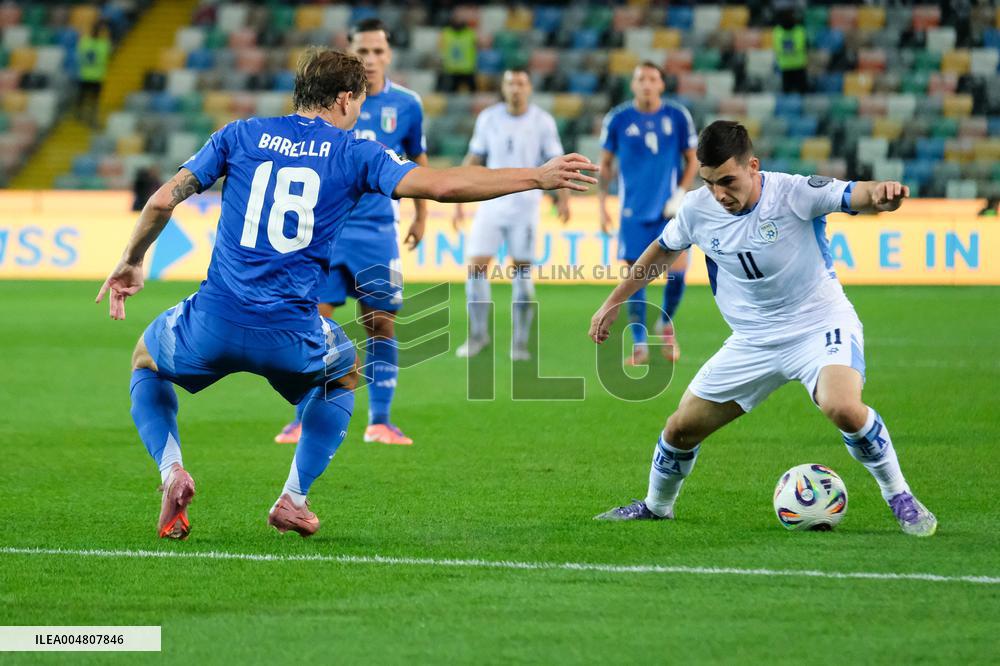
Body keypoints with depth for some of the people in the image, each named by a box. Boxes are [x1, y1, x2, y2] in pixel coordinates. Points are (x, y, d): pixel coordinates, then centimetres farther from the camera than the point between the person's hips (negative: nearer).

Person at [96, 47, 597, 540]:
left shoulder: (239, 135, 11)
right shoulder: (353, 153, 5)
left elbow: (163, 200, 7)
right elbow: (441, 185, -3)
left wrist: (130, 262, 23)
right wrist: (537, 178, 4)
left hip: (215, 322, 1)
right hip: (290, 334, 0)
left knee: (146, 361, 31)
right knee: (344, 373, 33)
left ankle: (172, 471, 6)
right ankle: (293, 499, 23)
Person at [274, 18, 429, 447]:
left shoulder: (406, 105, 2)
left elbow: (418, 161, 17)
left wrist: (421, 217, 22)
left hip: (378, 230, 1)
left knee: (381, 324, -1)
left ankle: (379, 421, 6)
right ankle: (304, 419, 5)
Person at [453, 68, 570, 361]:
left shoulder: (542, 122, -2)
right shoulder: (488, 118, 4)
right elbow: (473, 160, 10)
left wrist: (562, 197, -17)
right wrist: (458, 201, 6)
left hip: (525, 205, -2)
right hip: (491, 202, 2)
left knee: (522, 271, -1)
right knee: (476, 268, -6)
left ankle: (519, 342, 7)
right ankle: (477, 334, 10)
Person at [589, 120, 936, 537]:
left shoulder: (794, 193, -23)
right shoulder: (697, 209, -9)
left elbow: (853, 195, -38)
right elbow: (663, 251, 12)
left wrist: (880, 193, -62)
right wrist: (613, 304, 17)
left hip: (820, 326, -5)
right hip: (752, 342, 5)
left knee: (843, 408, -34)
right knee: (681, 428, 8)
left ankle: (900, 498, -11)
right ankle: (656, 506, 39)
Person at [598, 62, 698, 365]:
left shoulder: (678, 116, 0)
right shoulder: (618, 119, 0)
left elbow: (692, 160, 7)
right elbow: (605, 164, 8)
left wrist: (680, 194, -7)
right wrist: (602, 205, 3)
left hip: (669, 208, 0)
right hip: (634, 211, 0)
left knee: (677, 268, -14)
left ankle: (666, 323, 15)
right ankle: (639, 345, 10)